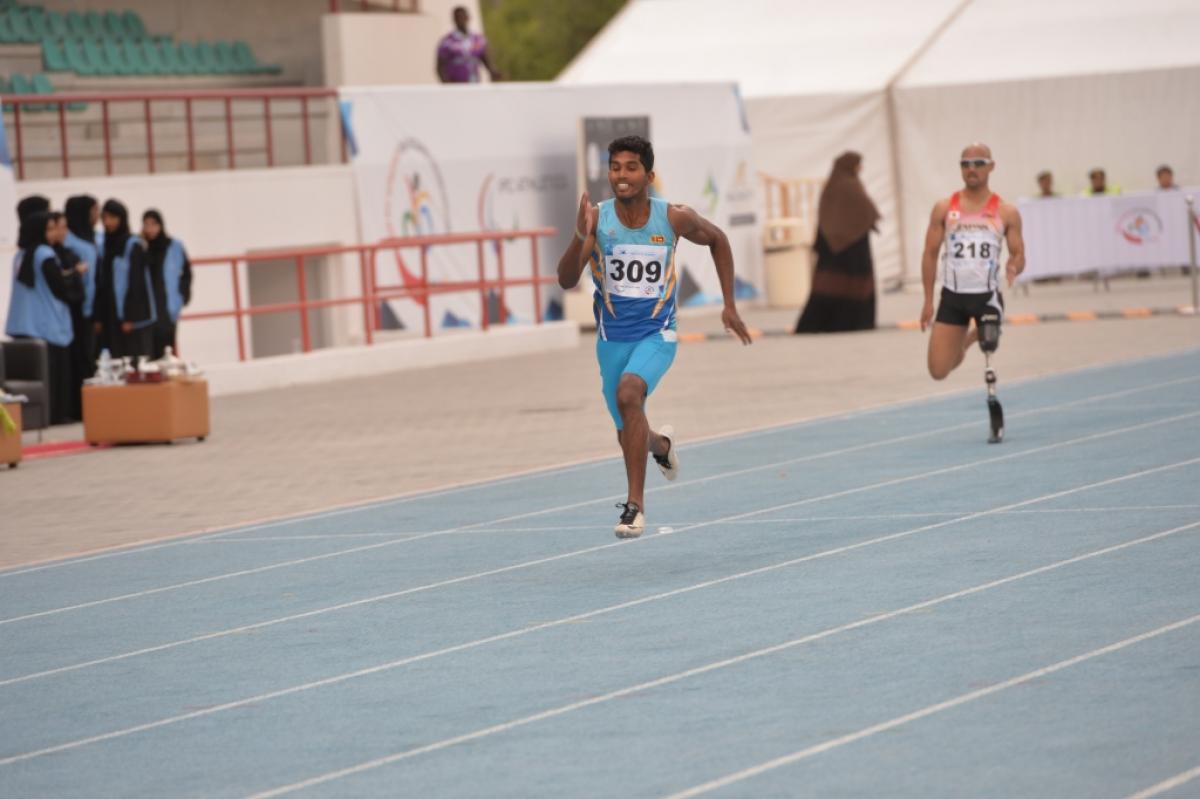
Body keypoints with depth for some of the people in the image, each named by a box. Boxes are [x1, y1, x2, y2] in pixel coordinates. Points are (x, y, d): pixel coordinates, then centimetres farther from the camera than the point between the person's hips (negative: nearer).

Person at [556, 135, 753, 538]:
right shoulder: (597, 218, -14)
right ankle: (661, 444, 54)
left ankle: (635, 503, -26)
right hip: (612, 338, 2)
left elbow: (717, 240, 8)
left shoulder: (674, 218, -13)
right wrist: (580, 237, -39)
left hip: (656, 334, -2)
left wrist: (729, 305, 7)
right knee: (629, 437, 14)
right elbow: (566, 281, -21)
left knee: (628, 393, -32)